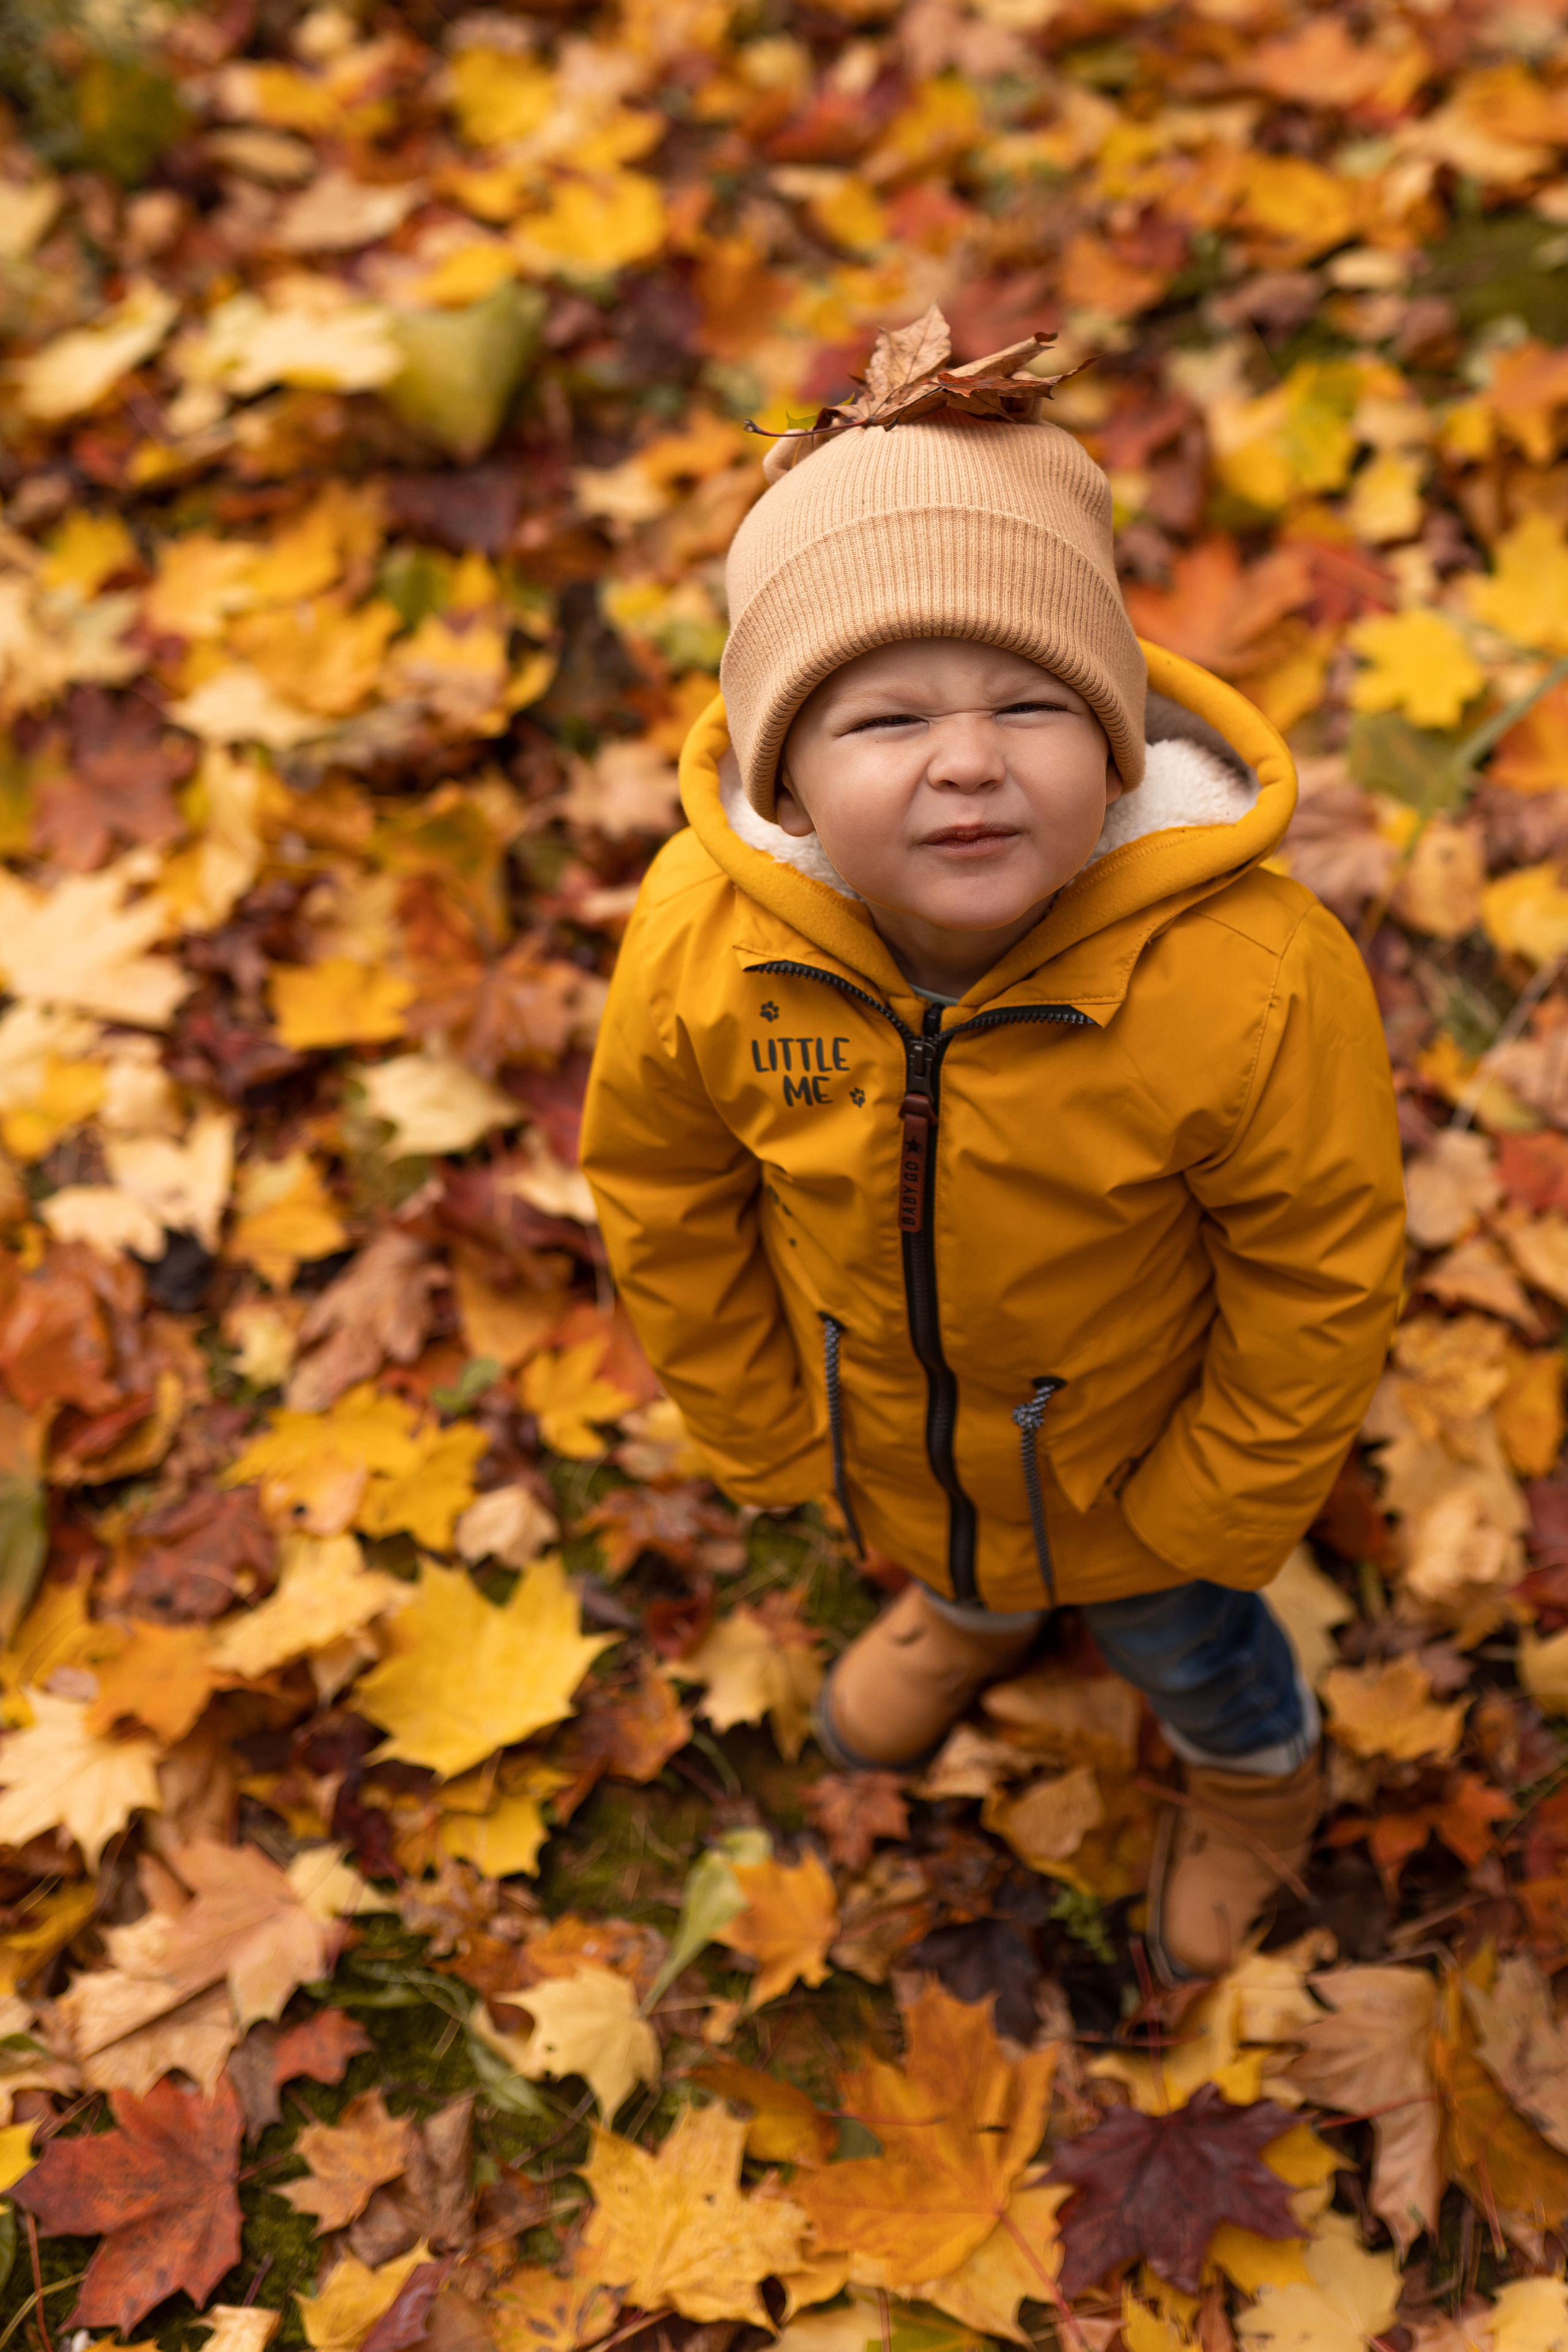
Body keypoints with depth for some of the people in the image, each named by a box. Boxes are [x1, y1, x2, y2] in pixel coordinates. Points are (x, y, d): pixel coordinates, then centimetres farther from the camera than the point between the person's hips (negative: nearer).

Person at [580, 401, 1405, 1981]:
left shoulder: (1254, 978, -40)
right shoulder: (695, 944, -32)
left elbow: (1325, 1278, -22)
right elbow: (657, 1197, -11)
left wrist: (1223, 1507, -10)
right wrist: (756, 1427, -1)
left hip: (1124, 1460, -2)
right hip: (870, 1427, 3)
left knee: (1171, 1632, 30)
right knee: (948, 1552, 37)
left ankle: (1256, 1774, 67)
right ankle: (970, 1615, 77)